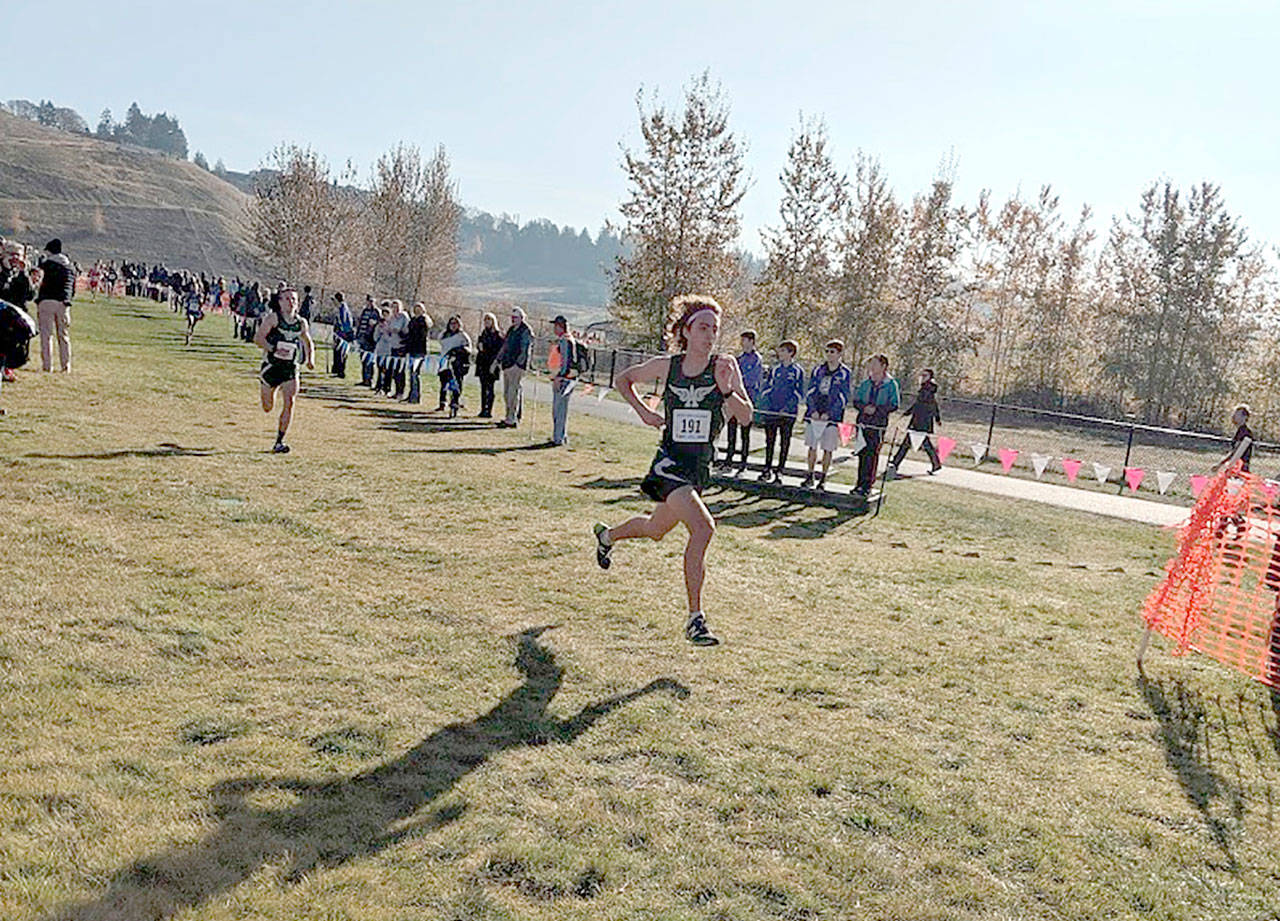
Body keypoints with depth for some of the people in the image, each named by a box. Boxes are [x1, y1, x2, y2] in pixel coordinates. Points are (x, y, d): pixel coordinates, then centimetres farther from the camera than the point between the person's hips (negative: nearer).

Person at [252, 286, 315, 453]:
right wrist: (274, 349, -29)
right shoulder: (273, 318, -6)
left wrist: (310, 359, 4)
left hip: (290, 368, 2)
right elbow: (257, 338, -14)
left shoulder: (302, 323, 6)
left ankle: (279, 442, -8)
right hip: (271, 366, -2)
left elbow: (308, 343, 22)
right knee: (267, 408, 6)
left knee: (289, 402, -16)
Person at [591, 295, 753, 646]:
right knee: (703, 528, -25)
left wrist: (726, 390, -26)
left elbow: (745, 416, -9)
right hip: (670, 462, -4)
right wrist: (643, 412, -2)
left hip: (700, 466, 4)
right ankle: (695, 618, -16)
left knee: (655, 530, 23)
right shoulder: (667, 366, -6)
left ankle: (607, 535, 57)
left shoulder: (725, 366, -5)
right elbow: (624, 379, 12)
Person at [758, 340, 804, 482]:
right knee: (769, 441, 6)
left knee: (784, 443, 2)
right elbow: (767, 389, 14)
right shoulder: (775, 369, 10)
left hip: (788, 413, -3)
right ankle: (767, 469, 15)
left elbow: (798, 393, -3)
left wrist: (787, 407, -13)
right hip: (771, 411, 3)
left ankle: (779, 471, 9)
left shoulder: (798, 371, -1)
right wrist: (765, 404, 0)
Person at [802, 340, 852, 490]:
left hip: (832, 416, -3)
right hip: (813, 414, 3)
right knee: (812, 447, 6)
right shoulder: (818, 370, 9)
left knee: (827, 449, 0)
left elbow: (843, 397, -5)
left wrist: (828, 413, -14)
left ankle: (822, 479, 9)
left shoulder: (845, 373, -1)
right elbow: (811, 392, 6)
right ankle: (810, 477, 15)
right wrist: (813, 410, -8)